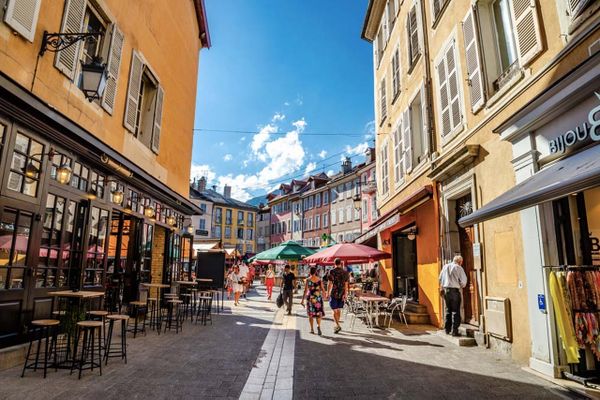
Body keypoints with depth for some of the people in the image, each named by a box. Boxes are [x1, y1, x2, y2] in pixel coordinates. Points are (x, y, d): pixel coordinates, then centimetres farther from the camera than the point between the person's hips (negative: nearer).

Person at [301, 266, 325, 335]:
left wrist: (303, 300, -5)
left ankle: (312, 329, 15)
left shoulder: (308, 279, -6)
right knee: (319, 313, 9)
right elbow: (322, 289, 2)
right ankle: (318, 326, -14)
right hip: (318, 297, 1)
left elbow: (305, 290, -9)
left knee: (311, 314, 12)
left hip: (310, 297, -1)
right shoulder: (319, 279, 0)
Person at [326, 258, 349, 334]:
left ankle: (338, 325, -14)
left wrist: (327, 293, 0)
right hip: (342, 293, 4)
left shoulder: (332, 271, -9)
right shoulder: (345, 272, 3)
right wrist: (345, 294, -2)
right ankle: (337, 325, 26)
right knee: (339, 309, 16)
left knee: (334, 310, 0)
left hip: (334, 293, -4)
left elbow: (329, 283, -9)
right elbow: (346, 284, -2)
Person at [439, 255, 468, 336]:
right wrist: (461, 286, 14)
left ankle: (447, 329, 22)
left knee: (448, 310, 16)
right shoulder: (459, 268, -6)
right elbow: (463, 281, -6)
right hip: (455, 290, -5)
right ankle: (454, 331, 0)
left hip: (446, 290, 5)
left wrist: (441, 288, 19)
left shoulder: (445, 266, 9)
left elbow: (440, 279, 11)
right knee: (455, 311, 1)